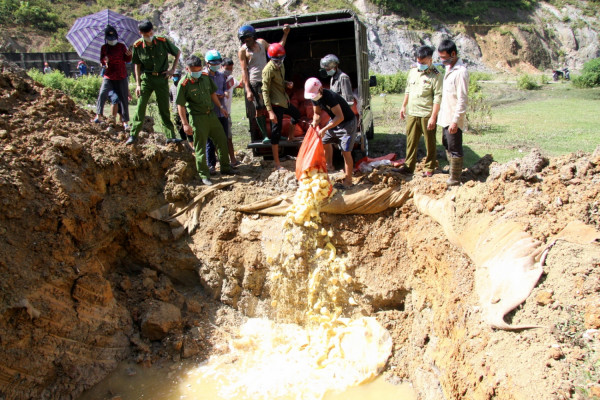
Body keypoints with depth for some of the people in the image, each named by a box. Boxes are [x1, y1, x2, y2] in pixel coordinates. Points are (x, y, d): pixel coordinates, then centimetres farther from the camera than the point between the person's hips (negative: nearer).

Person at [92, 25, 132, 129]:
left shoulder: (121, 46, 6)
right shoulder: (104, 48, 8)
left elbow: (127, 60, 5)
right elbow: (102, 61, 11)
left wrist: (129, 55, -17)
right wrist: (104, 61, -13)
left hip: (121, 77, 0)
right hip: (108, 76, 1)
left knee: (124, 99, 0)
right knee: (102, 94, -16)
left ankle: (125, 121, 7)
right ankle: (99, 116, -9)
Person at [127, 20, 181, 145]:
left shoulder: (163, 41, -9)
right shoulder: (137, 46, -6)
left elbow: (178, 53, 6)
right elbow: (137, 65, 3)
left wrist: (173, 69, 0)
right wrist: (138, 84, -1)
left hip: (162, 78, 0)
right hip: (146, 78, 0)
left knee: (164, 109, 4)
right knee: (140, 106, -4)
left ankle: (170, 136, 8)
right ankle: (133, 134, 3)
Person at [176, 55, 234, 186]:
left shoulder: (205, 77, 2)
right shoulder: (184, 84, -14)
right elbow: (180, 106, -13)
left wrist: (220, 107, 16)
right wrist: (185, 124, -16)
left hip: (211, 114, 6)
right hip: (197, 118, -6)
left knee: (222, 140, 12)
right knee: (200, 148, 1)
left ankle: (225, 168, 28)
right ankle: (204, 175, 11)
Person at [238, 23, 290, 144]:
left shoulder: (261, 42, 9)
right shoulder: (243, 51, -6)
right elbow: (244, 71, -9)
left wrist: (285, 34, 13)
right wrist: (248, 90, -15)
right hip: (254, 83, -5)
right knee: (259, 109, -4)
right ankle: (265, 136, 3)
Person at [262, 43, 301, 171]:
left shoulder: (280, 66, 7)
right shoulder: (268, 70, -19)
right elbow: (265, 91, -21)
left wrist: (287, 83, -1)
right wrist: (270, 111, -26)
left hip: (284, 100, 9)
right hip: (276, 104, -9)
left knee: (296, 114, 31)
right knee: (276, 132, -6)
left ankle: (290, 136, 55)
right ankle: (277, 165, -1)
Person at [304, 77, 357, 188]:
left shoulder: (330, 96, -32)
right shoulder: (315, 97, -6)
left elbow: (340, 117, -35)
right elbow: (317, 113, 9)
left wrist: (324, 129, -35)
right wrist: (315, 122, -13)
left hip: (347, 122, -9)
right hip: (334, 120, 9)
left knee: (346, 152, -11)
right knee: (325, 141, 20)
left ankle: (348, 180, -2)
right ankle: (329, 165, 41)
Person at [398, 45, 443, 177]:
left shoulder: (435, 75, -11)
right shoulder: (413, 71, 9)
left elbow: (438, 98, -14)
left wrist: (433, 117, -18)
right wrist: (404, 106, 18)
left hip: (427, 115, -5)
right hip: (412, 113, 6)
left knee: (430, 142, 6)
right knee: (411, 140, 10)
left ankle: (429, 168, 16)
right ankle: (409, 165, 19)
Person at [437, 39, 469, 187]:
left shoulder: (461, 72, -18)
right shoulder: (449, 69, 11)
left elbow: (462, 100, -21)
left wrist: (455, 121, -23)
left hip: (453, 119, -10)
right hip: (446, 117, 10)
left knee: (455, 149, -1)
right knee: (447, 145, 19)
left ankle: (455, 179, 9)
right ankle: (452, 171, 32)